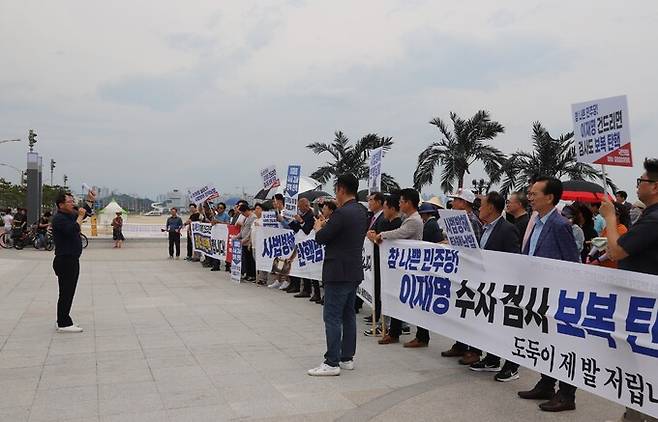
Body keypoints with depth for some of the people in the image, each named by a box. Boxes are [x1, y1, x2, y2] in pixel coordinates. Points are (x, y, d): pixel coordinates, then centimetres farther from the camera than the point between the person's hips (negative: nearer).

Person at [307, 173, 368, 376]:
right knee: (348, 314, 14)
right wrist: (327, 225, 17)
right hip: (354, 272, 9)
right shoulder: (362, 212, 9)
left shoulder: (342, 213, -19)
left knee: (332, 317, -4)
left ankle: (332, 363, -1)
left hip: (338, 273, -9)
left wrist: (319, 227, 5)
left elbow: (321, 238, -15)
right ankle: (347, 358, 22)